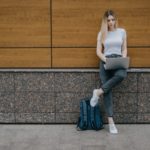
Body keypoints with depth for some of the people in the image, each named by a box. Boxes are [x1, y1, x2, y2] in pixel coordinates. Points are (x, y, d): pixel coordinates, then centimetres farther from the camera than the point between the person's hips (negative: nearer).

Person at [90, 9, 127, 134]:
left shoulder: (122, 31, 12)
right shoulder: (102, 34, 10)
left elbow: (124, 49, 14)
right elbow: (98, 51, 6)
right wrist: (106, 60, -12)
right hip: (106, 62, 0)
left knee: (121, 75, -37)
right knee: (108, 91, -11)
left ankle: (99, 92, -18)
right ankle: (111, 122, -7)